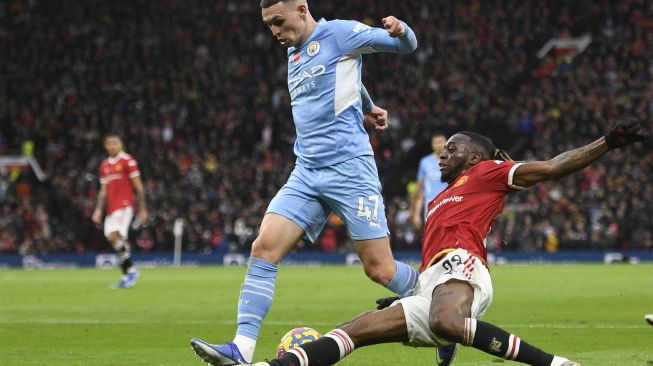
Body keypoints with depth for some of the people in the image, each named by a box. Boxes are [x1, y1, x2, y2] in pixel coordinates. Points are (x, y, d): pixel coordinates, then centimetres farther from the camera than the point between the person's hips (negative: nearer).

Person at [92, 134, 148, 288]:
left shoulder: (128, 161, -4)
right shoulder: (104, 166, 16)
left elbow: (138, 186, -4)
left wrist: (142, 209, -7)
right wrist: (98, 210, 13)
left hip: (124, 205, -7)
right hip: (111, 208, 7)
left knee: (116, 235, -19)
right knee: (112, 238, 1)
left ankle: (130, 270, -12)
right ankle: (127, 275, 6)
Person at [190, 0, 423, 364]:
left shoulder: (338, 33, -2)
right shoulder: (294, 55, 19)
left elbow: (406, 45, -2)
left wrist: (400, 30, -23)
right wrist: (364, 107, 33)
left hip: (349, 167, -7)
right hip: (307, 173, 7)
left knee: (380, 269, -6)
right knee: (264, 248, -11)